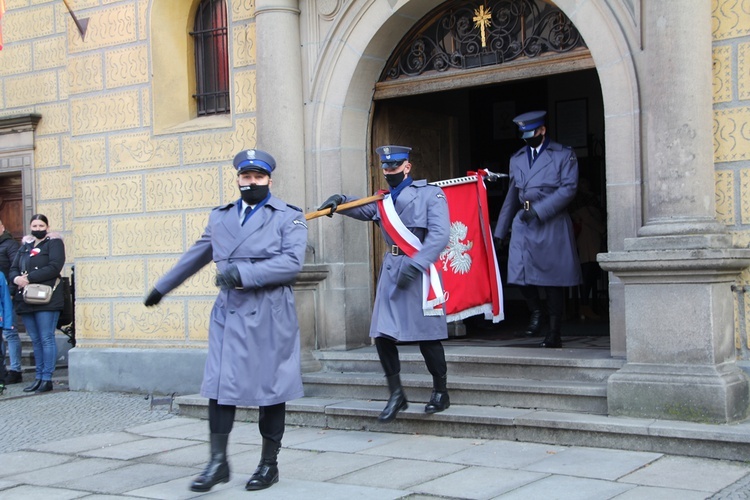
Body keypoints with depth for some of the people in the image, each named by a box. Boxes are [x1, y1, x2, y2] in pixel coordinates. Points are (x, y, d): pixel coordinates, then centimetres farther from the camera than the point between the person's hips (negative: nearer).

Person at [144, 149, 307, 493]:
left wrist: (242, 273, -18)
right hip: (227, 313, 4)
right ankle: (218, 461, 3)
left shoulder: (289, 217, 1)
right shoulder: (220, 217, 16)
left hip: (269, 315, -3)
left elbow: (291, 263, -13)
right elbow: (194, 257, 26)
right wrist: (161, 287, 31)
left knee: (270, 387, 3)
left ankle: (269, 464, 15)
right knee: (219, 385, -3)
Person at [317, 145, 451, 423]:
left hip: (419, 270, -6)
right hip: (391, 271, 6)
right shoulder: (383, 200, 18)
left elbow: (440, 234, -13)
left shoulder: (430, 194, -3)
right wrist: (340, 202, -7)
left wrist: (415, 265, -22)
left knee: (427, 336, 0)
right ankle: (396, 395, 14)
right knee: (382, 334, 1)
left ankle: (441, 393, 18)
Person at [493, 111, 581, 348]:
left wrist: (538, 210, -18)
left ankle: (554, 333, 9)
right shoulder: (517, 158, 17)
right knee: (521, 274, -8)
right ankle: (536, 313, 20)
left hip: (552, 224, -4)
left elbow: (568, 188, -9)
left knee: (553, 278, 0)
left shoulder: (563, 155, 3)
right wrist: (499, 231, 18)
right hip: (523, 224, 4)